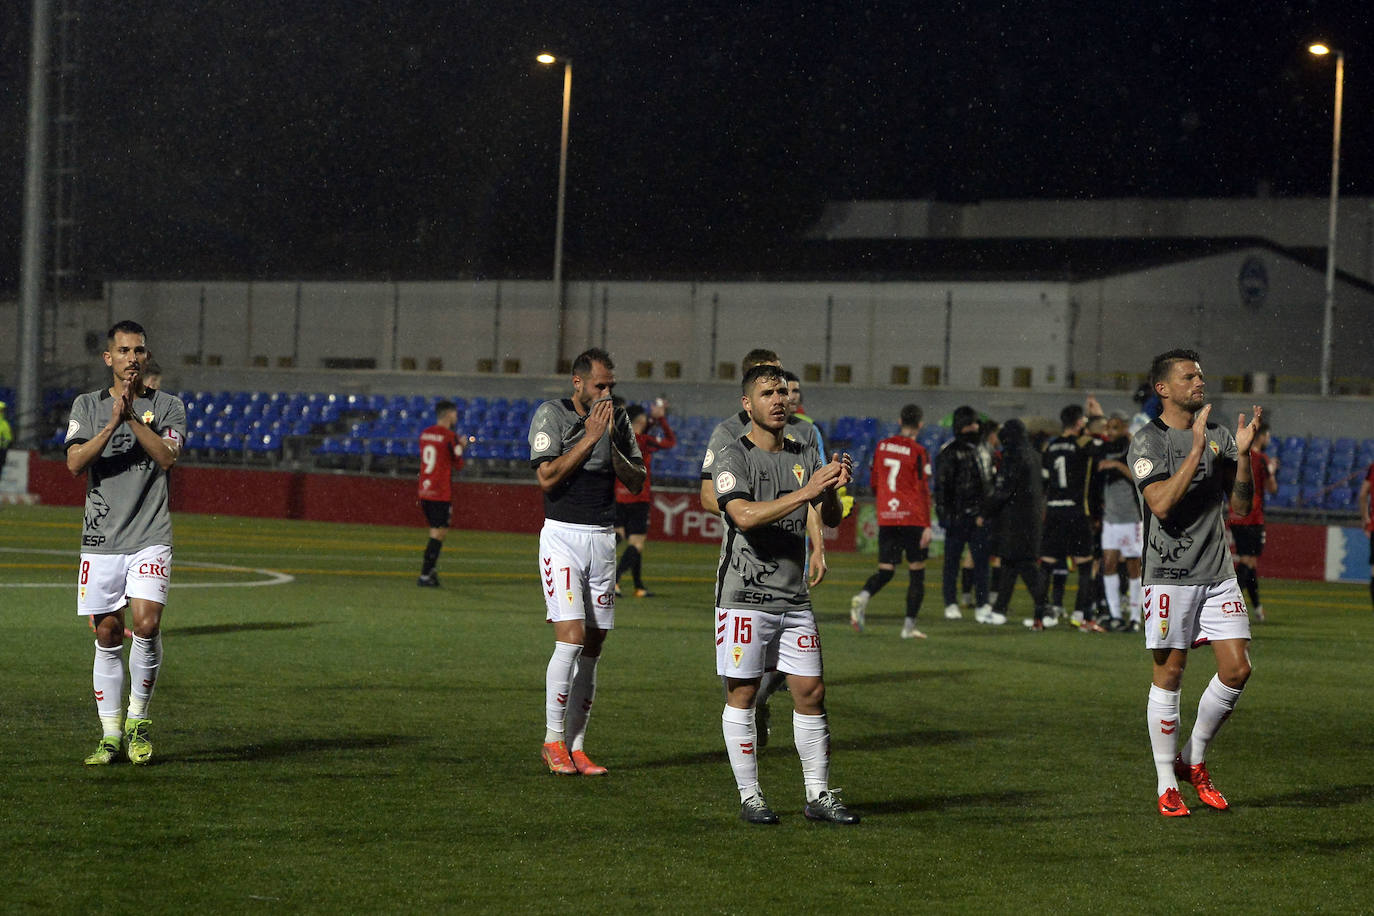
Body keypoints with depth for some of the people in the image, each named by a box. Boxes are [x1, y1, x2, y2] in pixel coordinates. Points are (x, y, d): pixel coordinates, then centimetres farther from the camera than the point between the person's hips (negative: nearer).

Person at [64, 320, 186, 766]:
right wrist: (113, 422, -16)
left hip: (150, 537, -1)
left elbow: (167, 457, -11)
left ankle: (139, 720, 2)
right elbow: (75, 462, -5)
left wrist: (133, 417, -18)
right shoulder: (88, 405, 9)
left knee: (146, 623, -17)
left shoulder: (168, 406, 6)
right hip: (101, 539, 2)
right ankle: (111, 736, 13)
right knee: (107, 635, 3)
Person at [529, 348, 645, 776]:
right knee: (571, 637, -16)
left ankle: (576, 745, 8)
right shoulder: (551, 414, -5)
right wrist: (590, 437, -16)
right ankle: (553, 739, -6)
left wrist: (613, 442, -8)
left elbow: (637, 482, 7)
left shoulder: (618, 419, 10)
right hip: (563, 536, -5)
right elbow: (547, 477, -15)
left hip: (604, 539, 5)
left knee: (592, 648, 3)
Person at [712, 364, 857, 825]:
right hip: (745, 597, -5)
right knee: (741, 695, 0)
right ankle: (749, 796, 8)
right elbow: (744, 516, -23)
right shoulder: (732, 458, -7)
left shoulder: (805, 456, 11)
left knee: (811, 692, 3)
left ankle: (819, 795, 11)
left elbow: (831, 519, 6)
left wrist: (832, 490, -16)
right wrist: (805, 491, -29)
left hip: (795, 597, 5)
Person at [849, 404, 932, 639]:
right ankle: (909, 625, 4)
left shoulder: (882, 446, 7)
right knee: (916, 572, 7)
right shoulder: (918, 452, -7)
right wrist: (927, 526, -11)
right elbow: (924, 490, -11)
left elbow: (874, 483, 16)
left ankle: (862, 597, -22)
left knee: (885, 570, 8)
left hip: (886, 519, 4)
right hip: (913, 519, -4)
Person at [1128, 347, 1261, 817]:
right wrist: (1196, 451, -22)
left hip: (1218, 572, 5)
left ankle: (1193, 760, 18)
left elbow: (1240, 505, 9)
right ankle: (1166, 784, 8)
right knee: (1169, 674, -1)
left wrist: (1242, 454, -6)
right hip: (1170, 575, -5)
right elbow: (1162, 504, -20)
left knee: (1237, 669, -2)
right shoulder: (1148, 441, -6)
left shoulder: (1218, 436, 12)